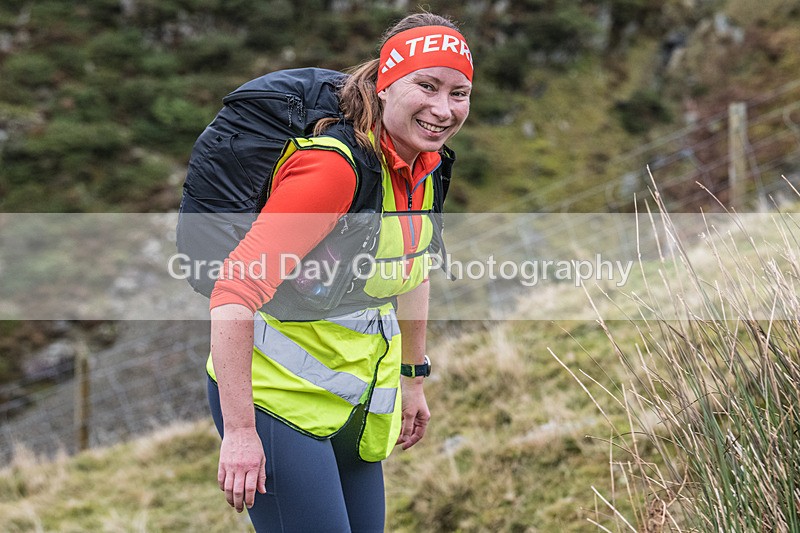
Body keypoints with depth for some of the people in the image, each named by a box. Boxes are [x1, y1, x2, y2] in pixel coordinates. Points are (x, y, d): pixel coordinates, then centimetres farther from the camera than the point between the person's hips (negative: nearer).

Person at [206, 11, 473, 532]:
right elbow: (235, 291, -29)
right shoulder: (335, 166, -25)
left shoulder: (429, 167, 1)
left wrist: (413, 378, 24)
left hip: (360, 405, 8)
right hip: (276, 395, -8)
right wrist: (238, 430, -31)